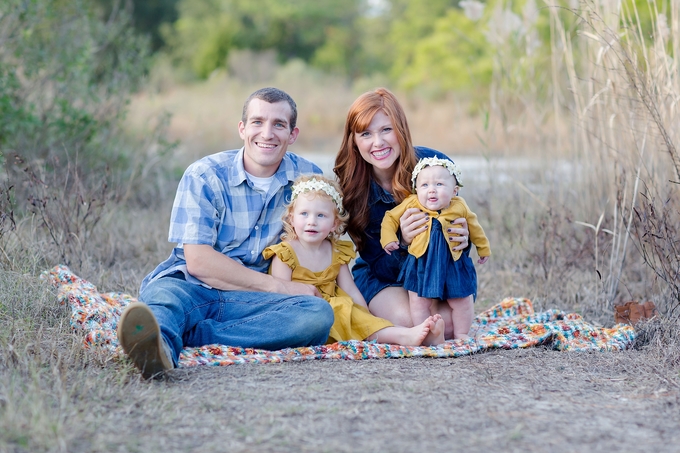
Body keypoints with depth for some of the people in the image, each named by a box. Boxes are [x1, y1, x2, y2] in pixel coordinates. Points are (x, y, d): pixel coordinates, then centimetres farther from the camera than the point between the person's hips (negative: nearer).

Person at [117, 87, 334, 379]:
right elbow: (198, 261, -10)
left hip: (248, 300, 3)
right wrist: (278, 287, -13)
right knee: (162, 295, -37)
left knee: (319, 314, -28)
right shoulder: (204, 176, -3)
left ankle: (188, 335, -39)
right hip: (189, 287, -2)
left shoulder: (308, 178, 7)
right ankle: (157, 346, -75)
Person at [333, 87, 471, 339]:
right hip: (380, 274, 0)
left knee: (449, 323, -29)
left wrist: (462, 240, -33)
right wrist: (403, 242, -38)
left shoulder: (435, 164, -19)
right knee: (406, 320, -31)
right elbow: (379, 264, -15)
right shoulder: (349, 186, -18)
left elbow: (457, 220, -7)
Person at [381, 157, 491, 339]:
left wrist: (483, 248, 21)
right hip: (421, 265, -1)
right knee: (419, 303, 2)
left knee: (462, 302, 11)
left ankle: (461, 335, 29)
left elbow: (474, 228, 10)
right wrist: (388, 238, -10)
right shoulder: (411, 205, -11)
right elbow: (390, 218, 2)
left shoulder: (460, 208, -7)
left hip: (454, 265, 1)